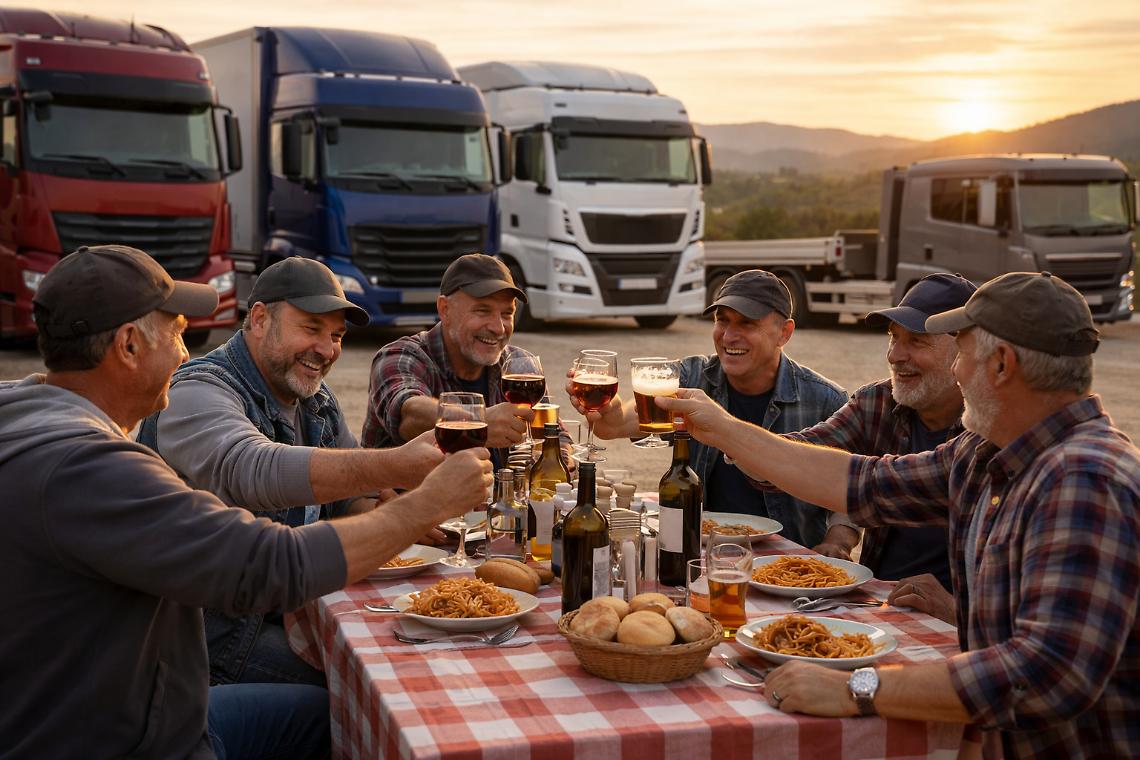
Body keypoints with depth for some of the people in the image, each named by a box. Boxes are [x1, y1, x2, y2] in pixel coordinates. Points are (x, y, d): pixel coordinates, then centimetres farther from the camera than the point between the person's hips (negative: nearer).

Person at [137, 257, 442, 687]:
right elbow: (254, 472, -38)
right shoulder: (198, 395, -18)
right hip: (218, 631, -8)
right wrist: (393, 467, -49)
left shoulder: (315, 398, 11)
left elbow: (356, 491, 16)